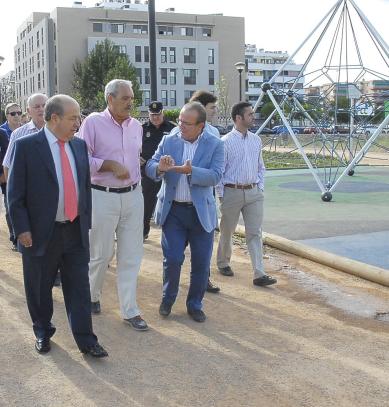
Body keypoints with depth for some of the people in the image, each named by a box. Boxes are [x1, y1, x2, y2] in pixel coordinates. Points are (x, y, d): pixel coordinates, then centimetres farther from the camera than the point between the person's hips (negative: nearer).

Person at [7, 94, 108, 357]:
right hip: (42, 233, -3)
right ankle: (43, 332, 34)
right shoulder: (26, 146, -9)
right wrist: (22, 229, -11)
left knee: (79, 287, 6)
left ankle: (86, 340, 15)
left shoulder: (80, 145, 6)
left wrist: (86, 222, 11)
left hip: (75, 232, 4)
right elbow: (15, 193, -8)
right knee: (40, 289, 13)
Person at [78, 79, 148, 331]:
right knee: (101, 254, 8)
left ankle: (130, 310, 15)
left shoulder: (136, 126, 8)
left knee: (131, 255, 6)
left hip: (133, 196, 5)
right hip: (103, 197, -4)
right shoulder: (93, 122, -8)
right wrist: (111, 165, -17)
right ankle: (91, 295, 35)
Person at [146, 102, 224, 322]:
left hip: (201, 212, 0)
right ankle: (168, 299, 24)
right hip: (173, 210, 1)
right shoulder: (168, 141, 3)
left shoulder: (215, 145, -3)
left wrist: (190, 171, -29)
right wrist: (160, 168, -24)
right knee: (172, 259, 0)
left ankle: (195, 305, 25)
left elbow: (215, 176, -14)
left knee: (201, 263, 6)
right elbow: (150, 168, -1)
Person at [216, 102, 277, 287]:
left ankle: (259, 274, -1)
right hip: (232, 192, -4)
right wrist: (221, 195, -7)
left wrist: (260, 187, 8)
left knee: (255, 233, 0)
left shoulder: (256, 140, 9)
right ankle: (223, 263, 34)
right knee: (227, 232, 12)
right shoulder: (226, 142, -8)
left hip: (254, 193, 4)